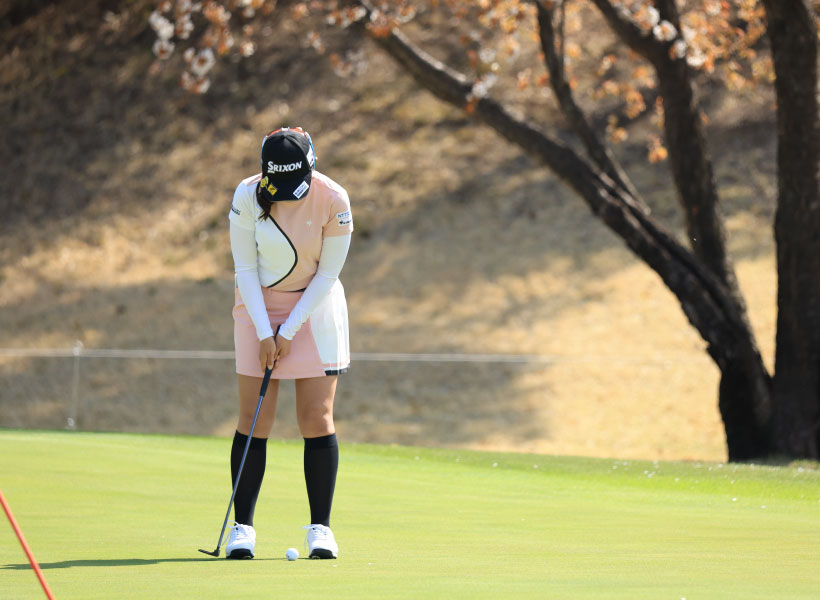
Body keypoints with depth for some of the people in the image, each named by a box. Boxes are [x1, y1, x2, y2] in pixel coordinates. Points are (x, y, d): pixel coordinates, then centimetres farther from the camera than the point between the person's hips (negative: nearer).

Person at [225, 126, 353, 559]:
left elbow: (328, 273, -11)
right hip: (259, 307, 1)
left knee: (317, 419, -6)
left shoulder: (334, 200, -18)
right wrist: (264, 333, -13)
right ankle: (242, 527, 1)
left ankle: (320, 528, -1)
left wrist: (289, 331, -13)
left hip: (315, 307, 0)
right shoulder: (247, 196, -16)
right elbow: (245, 268, -9)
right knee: (254, 421, -4)